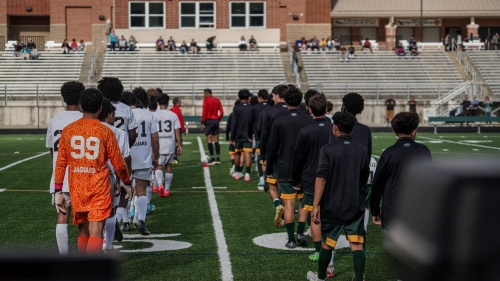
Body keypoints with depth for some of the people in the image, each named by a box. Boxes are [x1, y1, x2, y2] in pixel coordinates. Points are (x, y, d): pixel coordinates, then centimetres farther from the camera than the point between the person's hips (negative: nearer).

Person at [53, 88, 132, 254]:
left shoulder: (68, 130, 1)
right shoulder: (105, 132, -7)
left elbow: (60, 163, 2)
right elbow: (118, 164, -1)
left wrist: (58, 191, 8)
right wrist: (127, 183, 16)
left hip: (76, 189, 3)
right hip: (99, 190, -3)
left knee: (83, 232, 17)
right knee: (95, 233, -6)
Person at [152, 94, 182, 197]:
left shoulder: (154, 115, -3)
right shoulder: (173, 115, -1)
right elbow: (177, 131, -2)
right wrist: (179, 145, 4)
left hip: (158, 145, -1)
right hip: (170, 145, 1)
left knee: (159, 166, 4)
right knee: (168, 166, 13)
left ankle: (159, 185, -21)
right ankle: (167, 189, 17)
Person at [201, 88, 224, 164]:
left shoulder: (206, 100, -7)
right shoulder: (217, 100, 10)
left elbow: (204, 112, -11)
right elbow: (221, 112, 7)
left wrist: (202, 123, -8)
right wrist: (218, 119, 15)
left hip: (209, 120, -5)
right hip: (216, 121, 5)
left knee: (209, 140, -2)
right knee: (216, 140, 8)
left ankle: (212, 158, -7)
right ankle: (218, 159, 6)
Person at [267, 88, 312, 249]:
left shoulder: (279, 122, -4)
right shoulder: (308, 121, -2)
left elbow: (272, 148, -2)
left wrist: (269, 170, 7)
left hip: (285, 169, -1)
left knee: (289, 204, 2)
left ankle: (291, 239, 3)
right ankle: (301, 233, 4)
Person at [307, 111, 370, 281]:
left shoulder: (328, 150, -10)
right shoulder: (362, 151, 2)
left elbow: (321, 179, -16)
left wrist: (315, 205, -16)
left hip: (332, 208, -2)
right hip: (355, 207, 2)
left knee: (327, 244, 13)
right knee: (357, 245, 2)